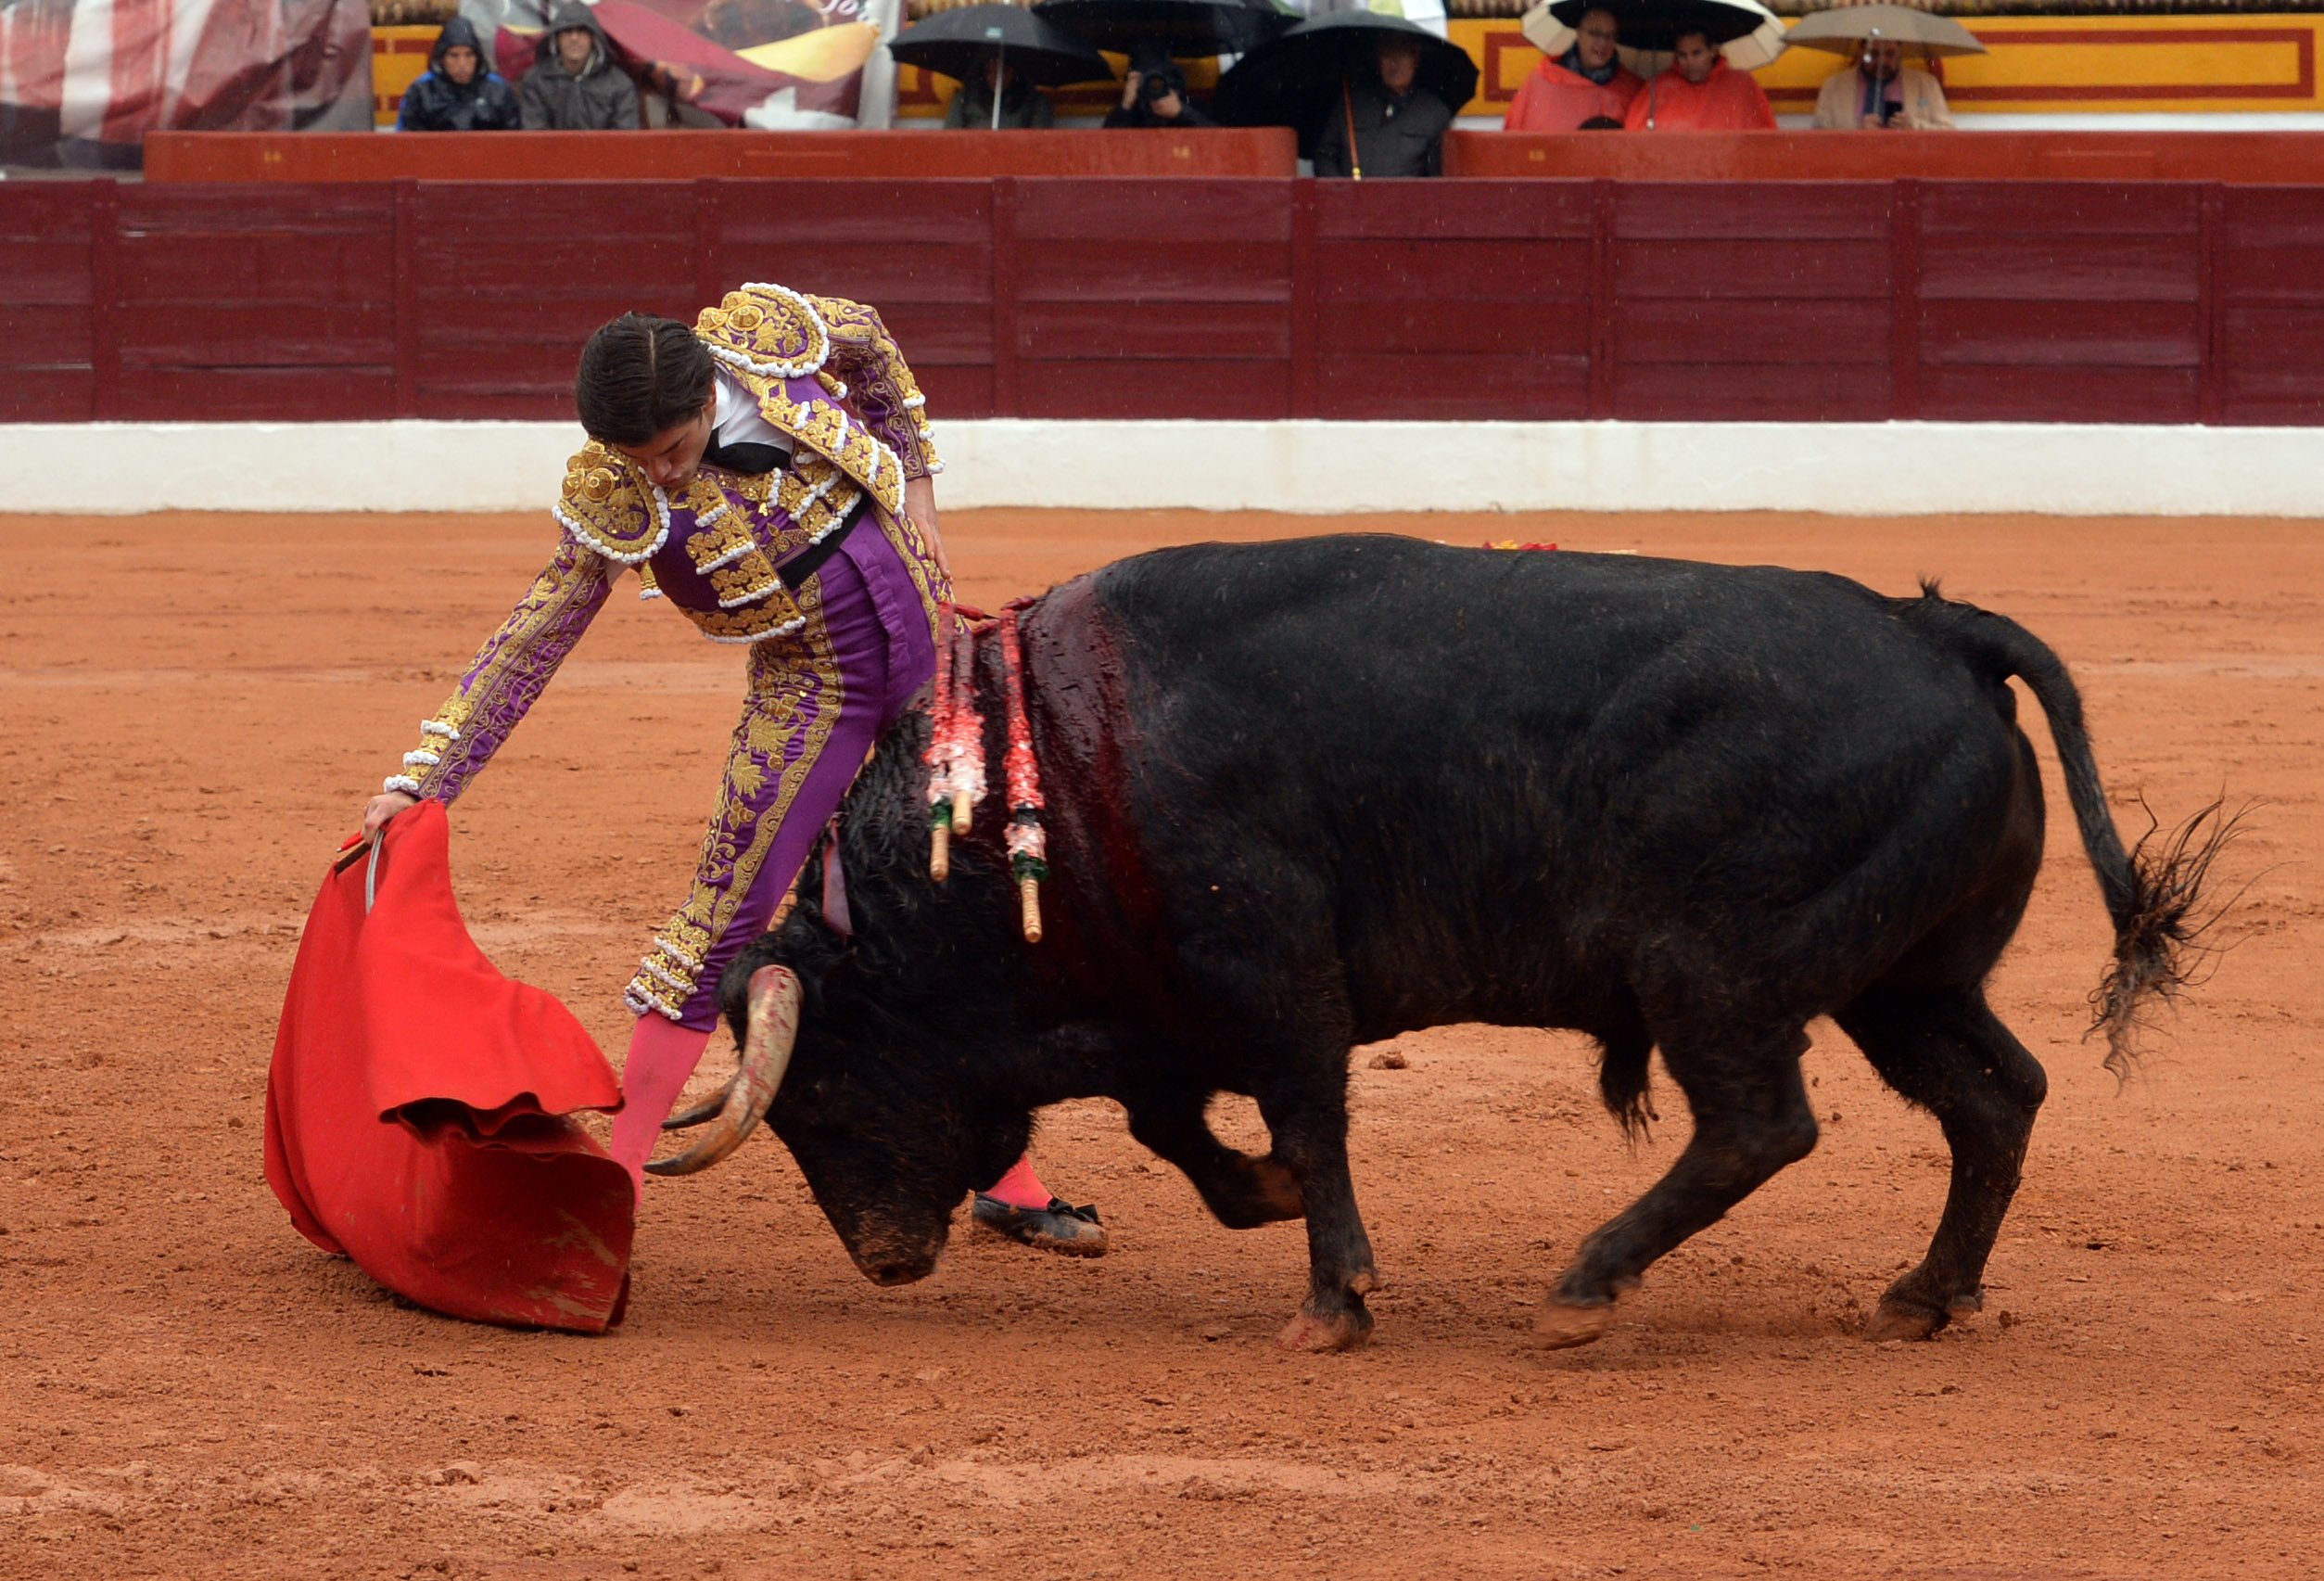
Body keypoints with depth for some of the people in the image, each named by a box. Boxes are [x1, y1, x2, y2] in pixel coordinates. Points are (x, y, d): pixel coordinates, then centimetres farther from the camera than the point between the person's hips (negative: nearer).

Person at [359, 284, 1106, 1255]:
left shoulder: (770, 333, -16)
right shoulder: (613, 501, -20)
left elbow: (873, 349, 7)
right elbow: (530, 642, -17)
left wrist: (916, 486, 6)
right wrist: (425, 778, -22)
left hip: (930, 647, 3)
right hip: (809, 691, -3)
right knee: (722, 920, -11)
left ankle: (1009, 1181, 21)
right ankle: (614, 1177, -5)